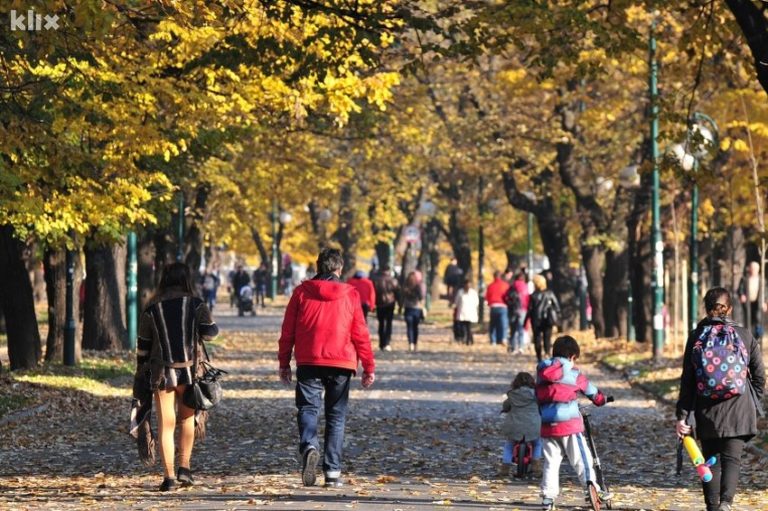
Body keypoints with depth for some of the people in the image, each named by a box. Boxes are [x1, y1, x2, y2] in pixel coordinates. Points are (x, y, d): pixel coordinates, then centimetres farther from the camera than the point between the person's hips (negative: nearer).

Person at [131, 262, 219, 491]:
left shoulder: (152, 309, 1)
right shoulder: (195, 305, -4)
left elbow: (143, 347, 4)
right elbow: (210, 333, 3)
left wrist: (141, 371, 15)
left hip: (161, 373, 0)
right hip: (189, 370, 0)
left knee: (166, 425, 1)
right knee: (187, 417, 19)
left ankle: (168, 475, -4)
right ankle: (184, 467, 12)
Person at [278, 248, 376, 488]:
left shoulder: (302, 292, 4)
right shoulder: (350, 295, 3)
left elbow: (287, 331, 5)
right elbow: (360, 334, 2)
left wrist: (284, 363, 12)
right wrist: (369, 367, 8)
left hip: (308, 362, 0)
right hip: (341, 363, 0)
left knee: (308, 407, 3)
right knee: (336, 415, 7)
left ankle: (309, 446, -28)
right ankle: (332, 471, 2)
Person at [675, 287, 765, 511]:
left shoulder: (696, 337, 0)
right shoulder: (744, 335, 1)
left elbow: (687, 380, -1)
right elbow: (759, 375, 3)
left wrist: (682, 416, 0)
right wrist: (755, 405, 17)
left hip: (707, 411, 1)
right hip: (738, 409, -1)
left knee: (710, 459, 13)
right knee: (732, 458, -1)